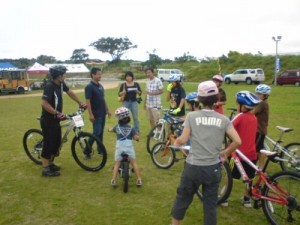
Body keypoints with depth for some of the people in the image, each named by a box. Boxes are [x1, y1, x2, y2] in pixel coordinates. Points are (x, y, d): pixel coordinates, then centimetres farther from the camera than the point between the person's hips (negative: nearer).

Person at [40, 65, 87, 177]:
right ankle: (45, 169, 8)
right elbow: (44, 104, -30)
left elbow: (70, 92, 18)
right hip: (48, 120, -9)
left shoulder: (60, 83, 2)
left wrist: (80, 103, 16)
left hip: (55, 119, 9)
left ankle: (50, 163, 31)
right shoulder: (49, 86, -23)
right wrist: (58, 113, -31)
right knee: (49, 143, -2)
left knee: (57, 142, 16)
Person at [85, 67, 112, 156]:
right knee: (96, 132, -8)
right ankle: (87, 151, 2)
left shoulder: (100, 86, 11)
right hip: (96, 114, -7)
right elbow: (88, 101, -17)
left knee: (101, 132, 12)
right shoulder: (89, 87, -13)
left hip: (102, 113, 7)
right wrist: (91, 114, -21)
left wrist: (107, 110, 17)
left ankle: (100, 150, 22)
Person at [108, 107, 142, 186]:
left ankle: (113, 180, 6)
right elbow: (137, 138, -5)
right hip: (129, 146, -1)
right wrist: (137, 136, 18)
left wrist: (109, 129, 51)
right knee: (134, 162, 11)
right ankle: (139, 180, 10)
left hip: (119, 147, 1)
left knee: (117, 164, 14)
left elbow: (111, 130, 28)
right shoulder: (131, 128, 1)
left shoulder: (117, 127, 7)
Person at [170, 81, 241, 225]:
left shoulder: (192, 116, -8)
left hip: (193, 167, -1)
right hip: (213, 168, 1)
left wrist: (177, 141, 10)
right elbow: (237, 141, -10)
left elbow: (183, 140, -12)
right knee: (211, 203, 15)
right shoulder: (223, 119, -3)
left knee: (183, 197, 18)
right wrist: (226, 152, 7)